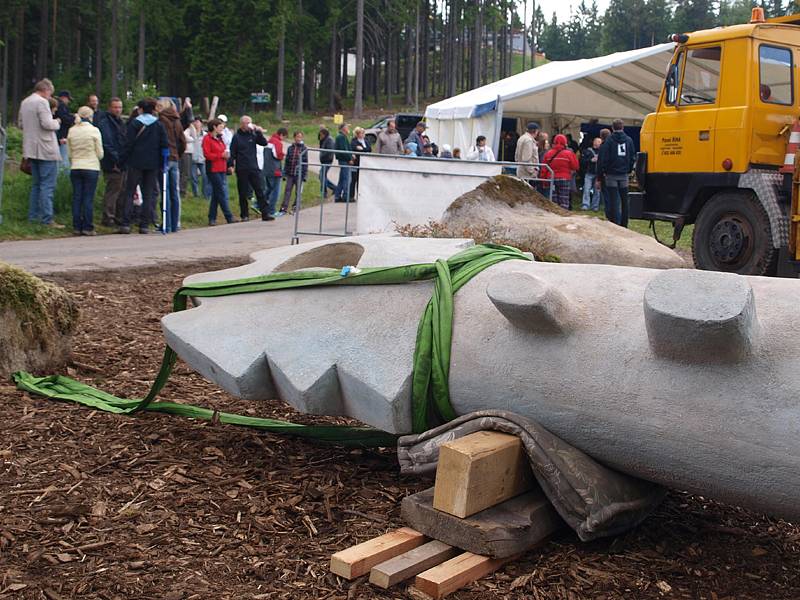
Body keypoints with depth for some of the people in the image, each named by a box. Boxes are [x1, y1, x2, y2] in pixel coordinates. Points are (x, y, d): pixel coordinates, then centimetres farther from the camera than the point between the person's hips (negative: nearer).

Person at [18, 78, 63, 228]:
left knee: (36, 184, 17)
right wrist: (57, 122, -2)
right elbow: (47, 124, -20)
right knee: (48, 185, -7)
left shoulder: (24, 102, 14)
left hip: (31, 149, 8)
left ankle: (33, 215, 18)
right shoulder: (42, 102, -12)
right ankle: (47, 219, -9)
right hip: (45, 150, -8)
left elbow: (20, 124, 20)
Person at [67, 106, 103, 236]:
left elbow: (69, 153, 9)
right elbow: (100, 153, -3)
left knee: (76, 197, 7)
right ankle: (87, 228, -1)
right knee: (88, 198, -1)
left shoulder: (71, 131, 4)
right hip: (91, 168, -3)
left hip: (75, 168, 3)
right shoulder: (94, 130, -6)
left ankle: (77, 227, 8)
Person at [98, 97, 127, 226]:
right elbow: (107, 144, -15)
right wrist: (115, 161, -20)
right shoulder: (105, 123, -8)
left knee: (122, 191, 11)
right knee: (112, 191, -7)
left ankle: (119, 217, 18)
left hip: (122, 164, 9)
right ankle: (108, 217, -2)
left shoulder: (120, 123, 20)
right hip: (112, 166, -9)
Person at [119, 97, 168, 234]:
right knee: (149, 193, 6)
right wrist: (161, 163, 7)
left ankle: (126, 224, -3)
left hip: (136, 162, -2)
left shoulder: (135, 123, -2)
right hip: (152, 164, 2)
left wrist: (123, 160, 0)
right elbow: (164, 145, 2)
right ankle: (144, 224, 2)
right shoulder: (159, 125, 5)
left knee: (130, 192, 3)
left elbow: (128, 144, -6)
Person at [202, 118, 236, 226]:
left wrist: (226, 155, 5)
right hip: (213, 169, -9)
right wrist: (221, 155, -20)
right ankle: (229, 217, -8)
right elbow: (207, 154, -16)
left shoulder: (219, 138, 19)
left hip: (221, 169, 9)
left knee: (216, 194, 9)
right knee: (221, 194, -8)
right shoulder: (207, 139, -8)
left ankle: (212, 218, 13)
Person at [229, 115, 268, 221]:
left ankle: (265, 213, -3)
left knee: (260, 191, -3)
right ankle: (244, 215, 13)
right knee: (243, 194, 5)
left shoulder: (253, 135, 8)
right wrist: (231, 165, -12)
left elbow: (264, 143, 1)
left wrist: (259, 132, -10)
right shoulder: (236, 137, -1)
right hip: (242, 170, -2)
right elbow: (232, 153, -3)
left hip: (254, 168, 2)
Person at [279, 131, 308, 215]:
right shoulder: (290, 148, 6)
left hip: (299, 174, -2)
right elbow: (287, 161, 10)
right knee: (287, 190, 2)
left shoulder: (304, 149, -2)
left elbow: (305, 162, -2)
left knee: (297, 191, 5)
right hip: (290, 173, 3)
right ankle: (284, 209, 4)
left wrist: (304, 175, -7)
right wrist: (285, 173, 7)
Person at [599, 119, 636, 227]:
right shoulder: (629, 140, 5)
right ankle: (624, 224, 15)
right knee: (624, 200, 11)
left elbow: (603, 158, -9)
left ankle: (615, 224, -4)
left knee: (614, 201, -2)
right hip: (624, 175, 4)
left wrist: (603, 171, 1)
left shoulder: (609, 141, -8)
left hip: (611, 175, -3)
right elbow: (633, 157, 8)